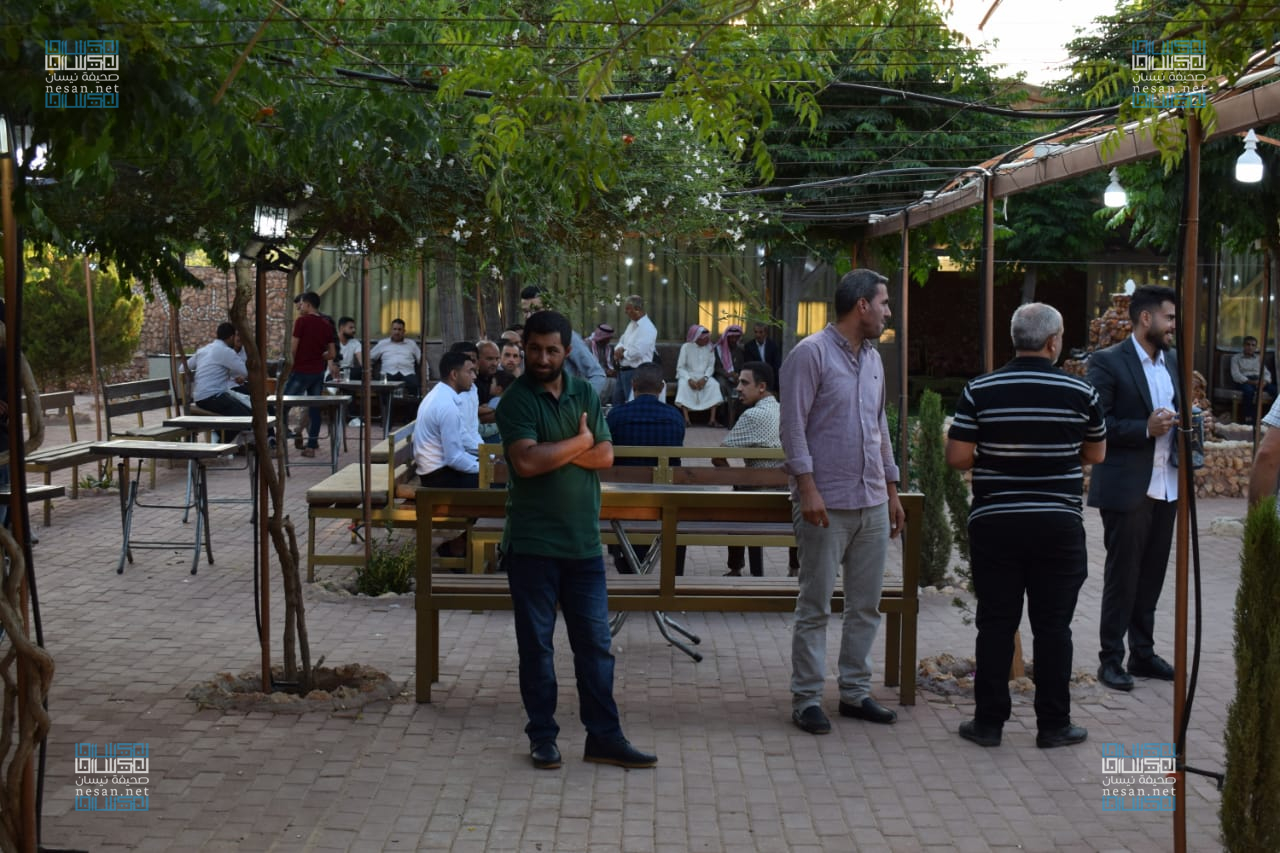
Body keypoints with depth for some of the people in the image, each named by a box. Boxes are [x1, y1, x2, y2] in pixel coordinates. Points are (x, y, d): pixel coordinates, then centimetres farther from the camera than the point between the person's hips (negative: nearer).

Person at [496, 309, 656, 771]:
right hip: (532, 543, -4)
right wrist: (579, 442, -9)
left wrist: (551, 452, -14)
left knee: (595, 642, 6)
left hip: (583, 541, 4)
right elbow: (527, 462, -21)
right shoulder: (516, 400, -7)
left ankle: (603, 736, 14)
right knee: (536, 644, 6)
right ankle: (542, 736, 18)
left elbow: (605, 455, -2)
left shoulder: (584, 393, 8)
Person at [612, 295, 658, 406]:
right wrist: (619, 349, -4)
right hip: (623, 370, 10)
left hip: (636, 372, -10)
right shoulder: (632, 324, 13)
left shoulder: (647, 328, -18)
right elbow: (622, 341, 20)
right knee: (617, 402, 15)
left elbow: (637, 352, -26)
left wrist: (622, 354, -9)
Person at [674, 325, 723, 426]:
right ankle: (686, 419, -39)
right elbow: (680, 367, -7)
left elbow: (711, 366, 3)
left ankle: (712, 419, -29)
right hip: (688, 375, -3)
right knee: (684, 385, -36)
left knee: (714, 384, -28)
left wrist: (704, 378, -17)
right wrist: (689, 379, -24)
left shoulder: (710, 347, 6)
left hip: (703, 376, 3)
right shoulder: (686, 347, -5)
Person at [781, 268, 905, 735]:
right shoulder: (811, 354, -8)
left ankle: (855, 691, 21)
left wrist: (892, 490, 18)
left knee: (866, 605, 11)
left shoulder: (872, 359, 15)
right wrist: (807, 488, -19)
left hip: (872, 503, 8)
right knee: (815, 607, -1)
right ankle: (806, 698, 7)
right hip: (827, 503, -7)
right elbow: (793, 427, -13)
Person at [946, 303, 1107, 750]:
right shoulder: (1080, 392, -4)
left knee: (996, 624, 7)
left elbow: (957, 457, -6)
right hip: (1058, 526, 0)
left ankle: (988, 721, 12)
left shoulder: (980, 391, -5)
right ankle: (1053, 724, 13)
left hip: (995, 524, 1)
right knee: (1053, 626, 7)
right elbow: (1096, 454, 8)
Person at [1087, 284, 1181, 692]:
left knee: (1151, 575, 13)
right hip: (1127, 487, -7)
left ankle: (1143, 653, 24)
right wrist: (1146, 429, -21)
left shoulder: (1173, 363, 13)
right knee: (1122, 576, 1)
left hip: (1165, 487, 7)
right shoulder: (1108, 362, -9)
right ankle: (1110, 659, 10)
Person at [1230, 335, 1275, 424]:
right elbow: (1236, 375, -3)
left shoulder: (1259, 358, 25)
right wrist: (1251, 382, -18)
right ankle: (1248, 418, -36)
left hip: (1259, 381, 4)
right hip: (1244, 381, -4)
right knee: (1249, 390, -40)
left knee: (1274, 389, -28)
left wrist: (1265, 381, -10)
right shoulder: (1236, 358, 11)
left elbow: (1266, 373, 16)